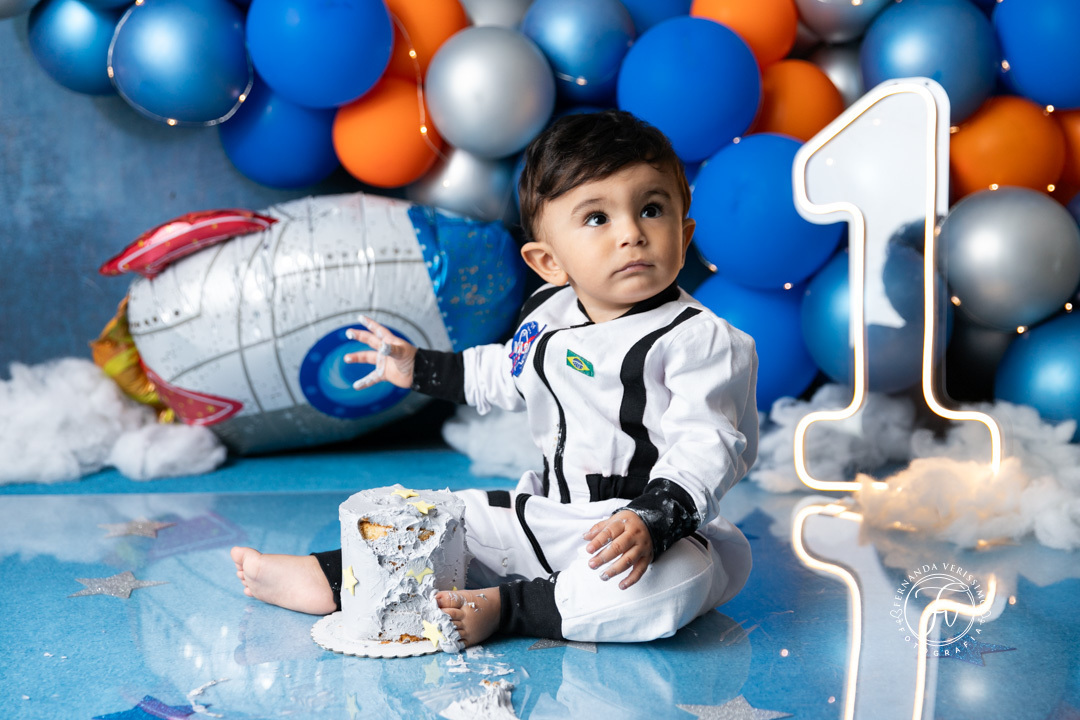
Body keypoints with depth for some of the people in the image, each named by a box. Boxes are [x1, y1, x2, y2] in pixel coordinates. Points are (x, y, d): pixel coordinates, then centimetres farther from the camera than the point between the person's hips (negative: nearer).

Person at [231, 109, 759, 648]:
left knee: (673, 581, -37)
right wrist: (419, 368, 32)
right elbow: (509, 377, 26)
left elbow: (705, 449, -22)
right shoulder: (547, 314, 4)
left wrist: (652, 521, -38)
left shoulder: (699, 340, -17)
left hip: (668, 529, -6)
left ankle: (507, 607, -28)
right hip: (551, 514, 7)